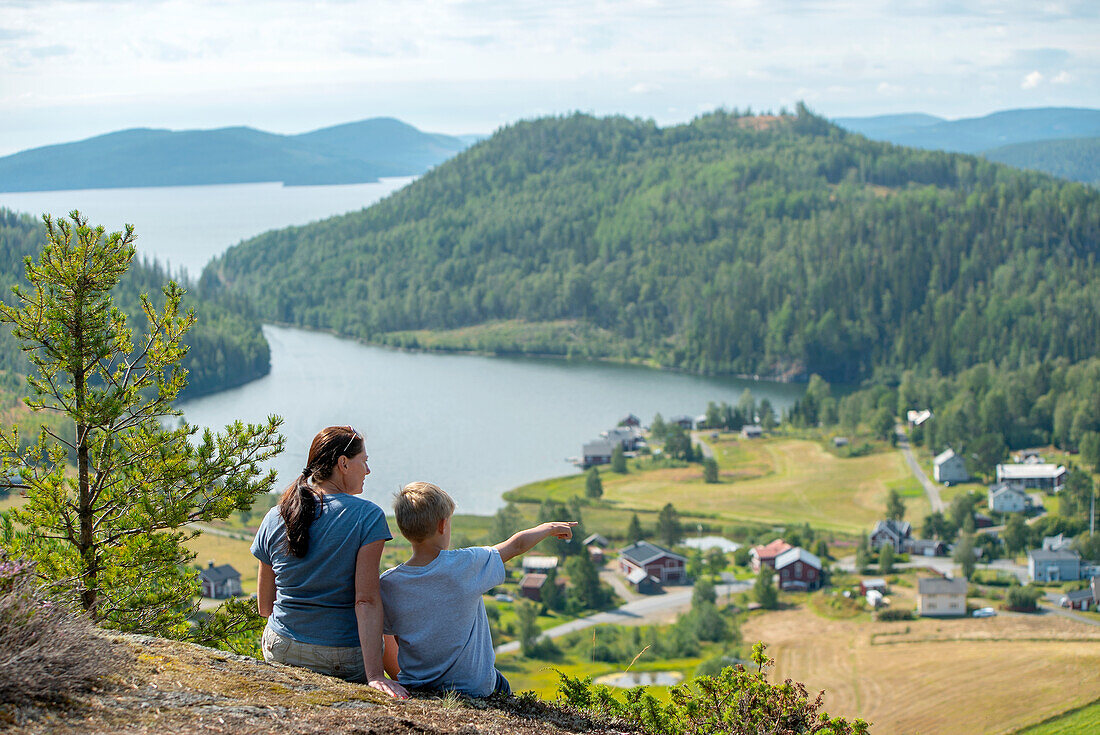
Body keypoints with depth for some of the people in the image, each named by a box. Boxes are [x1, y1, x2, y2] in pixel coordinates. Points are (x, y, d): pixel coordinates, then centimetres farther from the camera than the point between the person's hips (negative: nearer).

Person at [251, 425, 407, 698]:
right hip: (344, 661, -4)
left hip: (281, 653, 4)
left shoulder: (274, 519, 0)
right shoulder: (368, 517, -12)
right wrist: (375, 675, -23)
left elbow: (265, 607, 6)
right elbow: (367, 601, -20)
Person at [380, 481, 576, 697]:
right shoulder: (465, 564, -20)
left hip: (413, 686, 2)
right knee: (500, 686, 33)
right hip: (472, 687, -2)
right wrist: (549, 528, 16)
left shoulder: (388, 584, -14)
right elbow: (517, 545, -3)